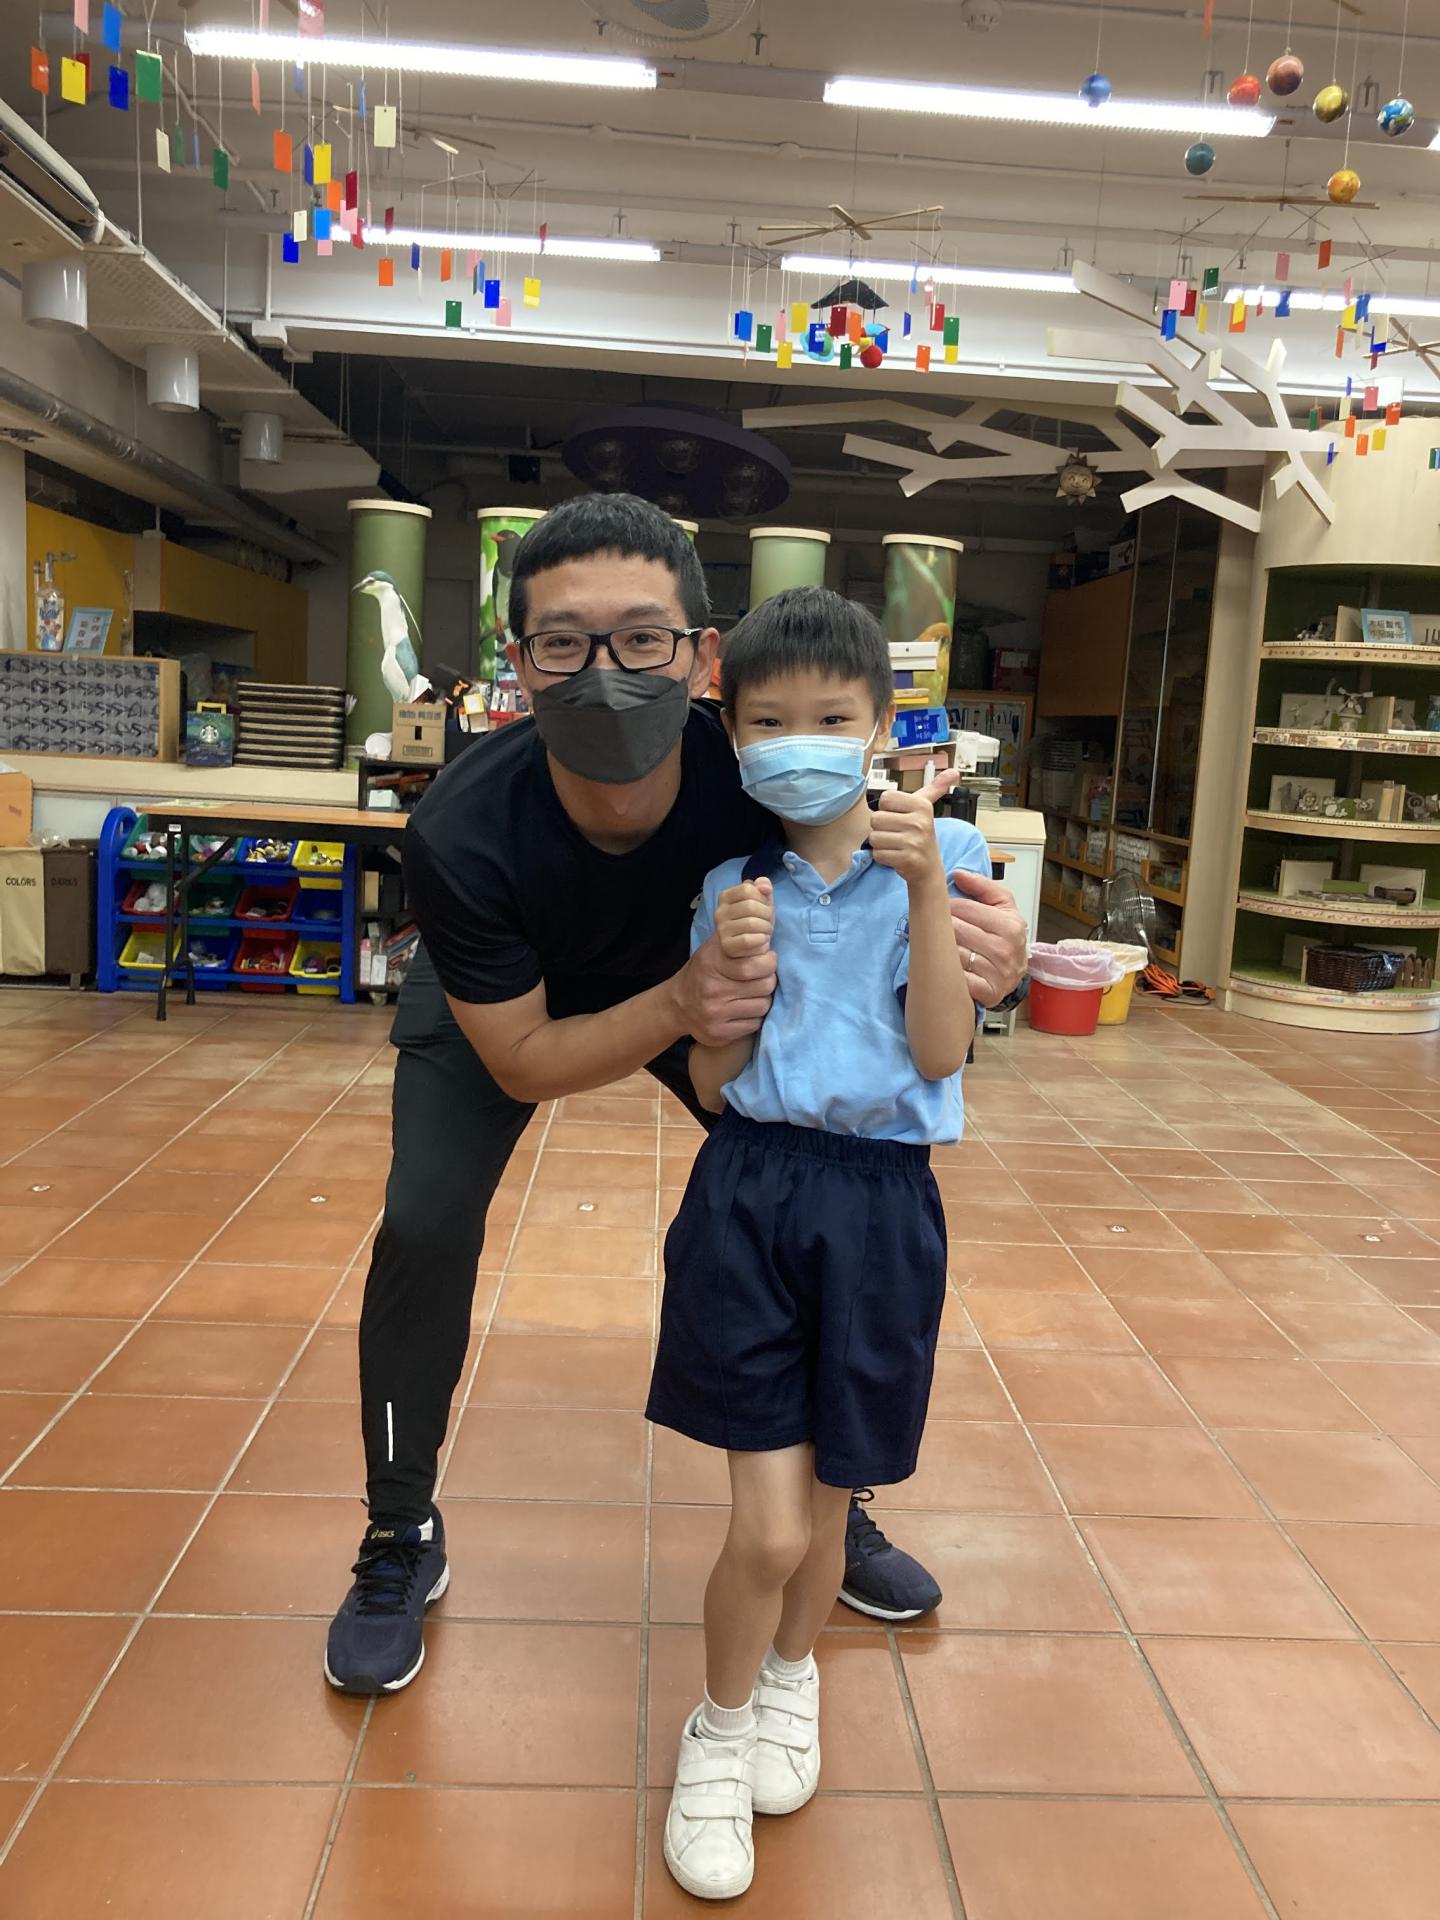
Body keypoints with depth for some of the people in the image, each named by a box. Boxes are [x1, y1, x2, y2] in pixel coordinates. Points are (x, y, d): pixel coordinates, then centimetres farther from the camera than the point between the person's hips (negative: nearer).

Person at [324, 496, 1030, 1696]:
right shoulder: (461, 833, -40)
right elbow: (520, 1060, -27)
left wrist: (979, 932, -45)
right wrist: (676, 1009, -47)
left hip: (703, 978, 2)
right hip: (500, 1001, -1)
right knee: (425, 1228, -14)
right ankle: (401, 1542, 15)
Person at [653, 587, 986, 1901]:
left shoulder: (941, 857, -2)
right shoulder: (729, 879, 2)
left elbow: (942, 1054, -10)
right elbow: (712, 1082, 2)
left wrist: (926, 890, -19)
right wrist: (731, 969, -16)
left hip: (879, 1207, 0)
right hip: (749, 1192, 0)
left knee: (822, 1509, 15)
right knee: (769, 1529, -1)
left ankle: (792, 1675, 48)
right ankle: (720, 1733, 30)